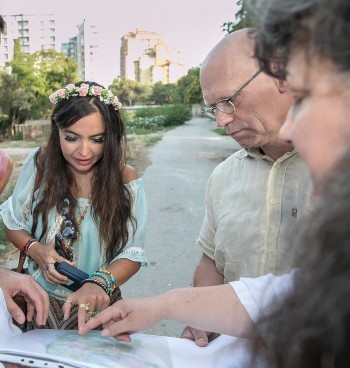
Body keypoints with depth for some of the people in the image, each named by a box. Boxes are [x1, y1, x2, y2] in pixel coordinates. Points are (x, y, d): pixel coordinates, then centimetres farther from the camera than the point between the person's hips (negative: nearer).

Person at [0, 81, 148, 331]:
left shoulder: (125, 179, -15)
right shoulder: (40, 163, -10)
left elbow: (132, 254, -17)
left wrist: (99, 283, -36)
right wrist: (35, 249, -19)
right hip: (40, 302, 2)